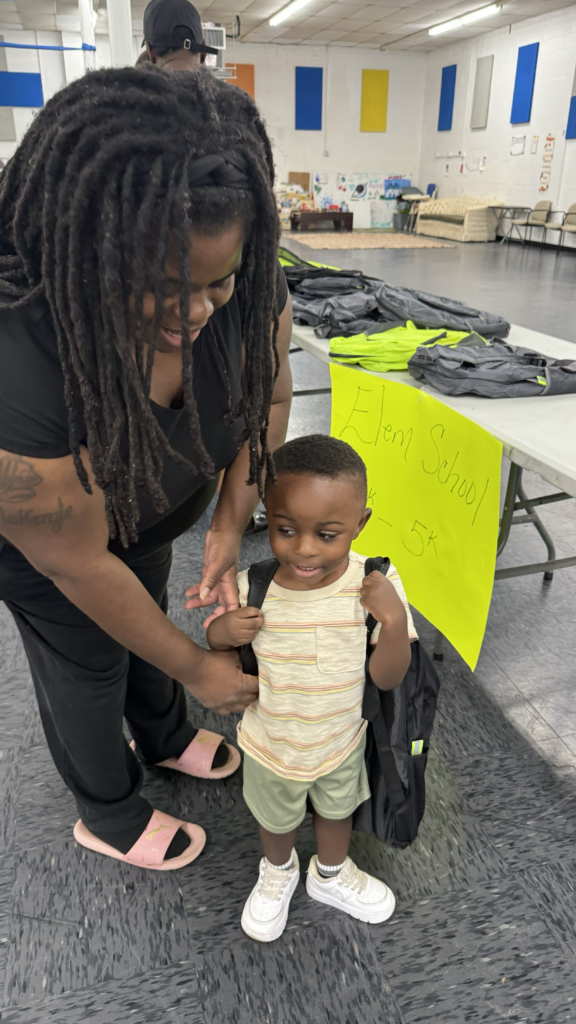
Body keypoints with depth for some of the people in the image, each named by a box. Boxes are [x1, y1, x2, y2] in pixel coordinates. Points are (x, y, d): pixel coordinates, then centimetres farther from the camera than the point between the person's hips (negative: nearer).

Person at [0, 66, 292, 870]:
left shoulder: (245, 283, -29)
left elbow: (267, 395, -11)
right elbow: (78, 562, -32)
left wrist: (231, 524, -20)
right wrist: (196, 667, -20)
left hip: (149, 510, 5)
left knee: (147, 618, 27)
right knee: (87, 666, 15)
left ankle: (166, 738, 58)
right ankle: (109, 812, 46)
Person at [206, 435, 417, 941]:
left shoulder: (375, 583, -28)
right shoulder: (253, 589, -27)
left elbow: (388, 678, -22)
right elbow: (218, 644, -7)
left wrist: (395, 620, -40)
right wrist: (222, 631, -31)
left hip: (343, 740, 1)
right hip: (272, 747, 0)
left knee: (338, 809, 32)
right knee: (277, 818, 30)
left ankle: (331, 874, 65)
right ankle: (278, 871, 65)